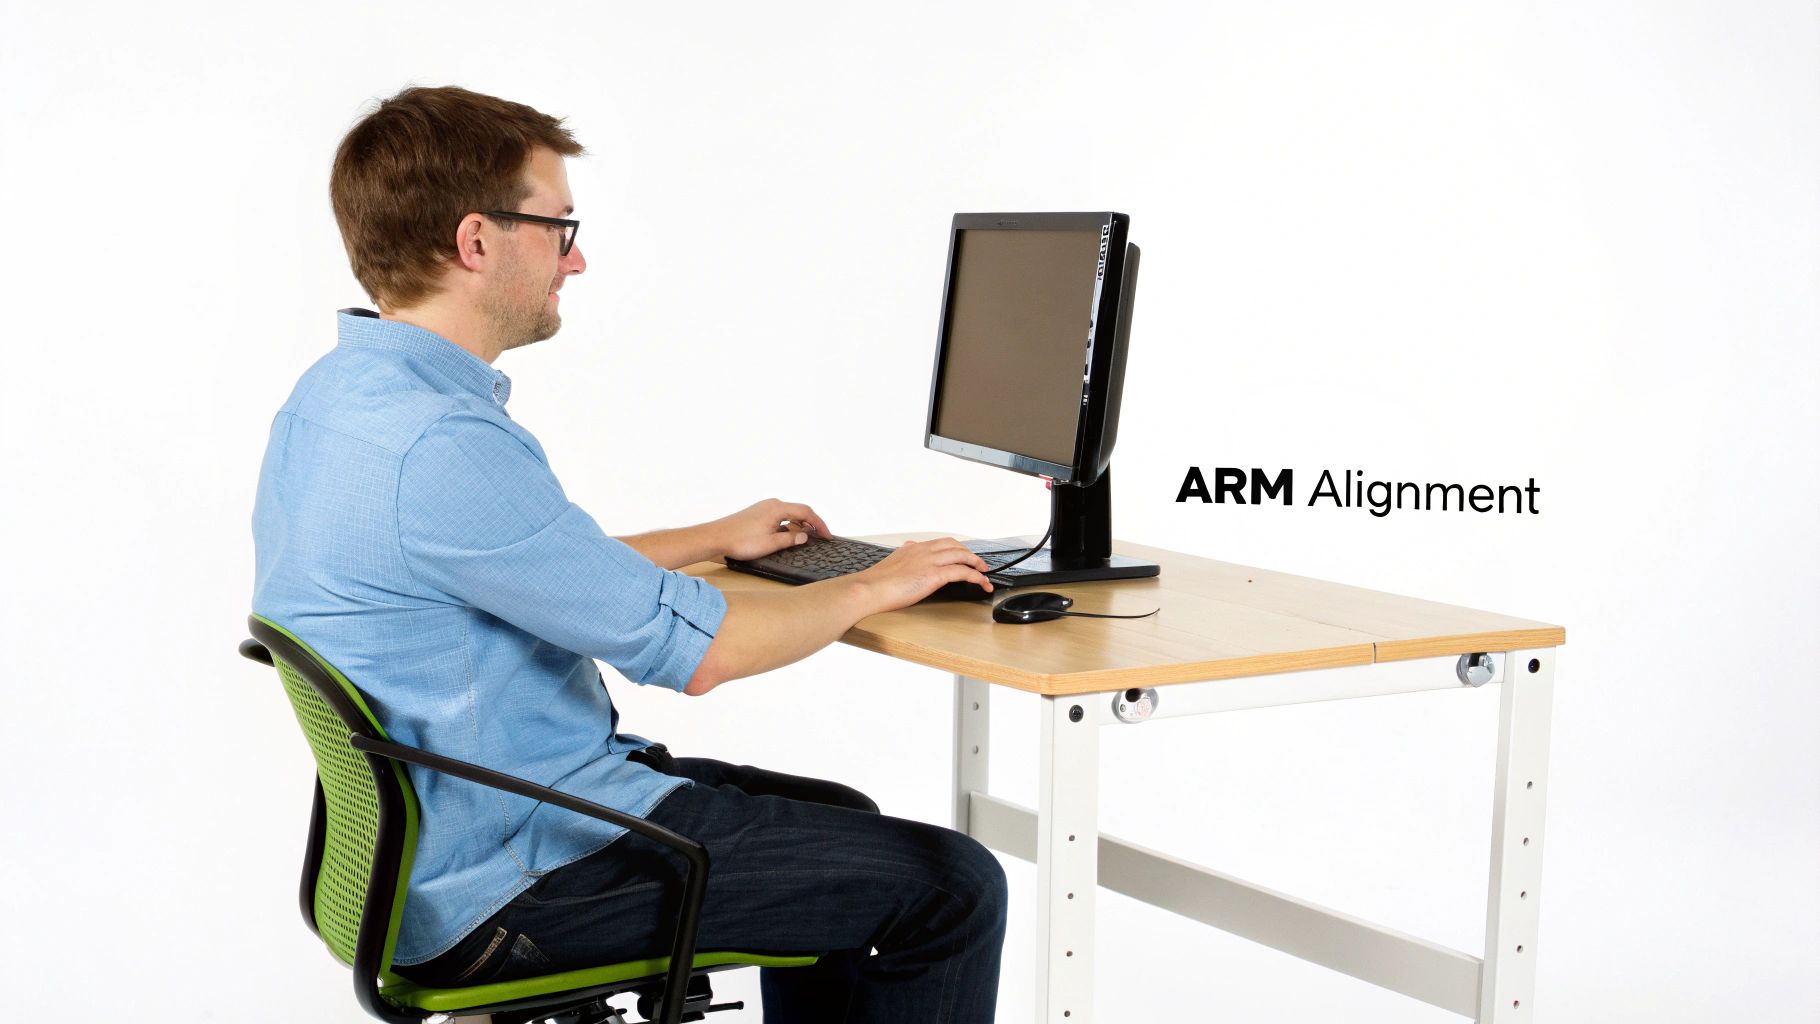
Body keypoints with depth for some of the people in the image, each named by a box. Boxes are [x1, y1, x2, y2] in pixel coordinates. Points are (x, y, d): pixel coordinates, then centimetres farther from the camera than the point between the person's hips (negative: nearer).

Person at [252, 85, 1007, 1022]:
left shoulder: (337, 393, 6)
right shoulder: (439, 444, -28)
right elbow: (694, 650, -22)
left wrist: (712, 540, 27)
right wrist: (875, 585, -5)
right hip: (506, 885, -10)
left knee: (840, 826, 23)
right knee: (948, 888, -3)